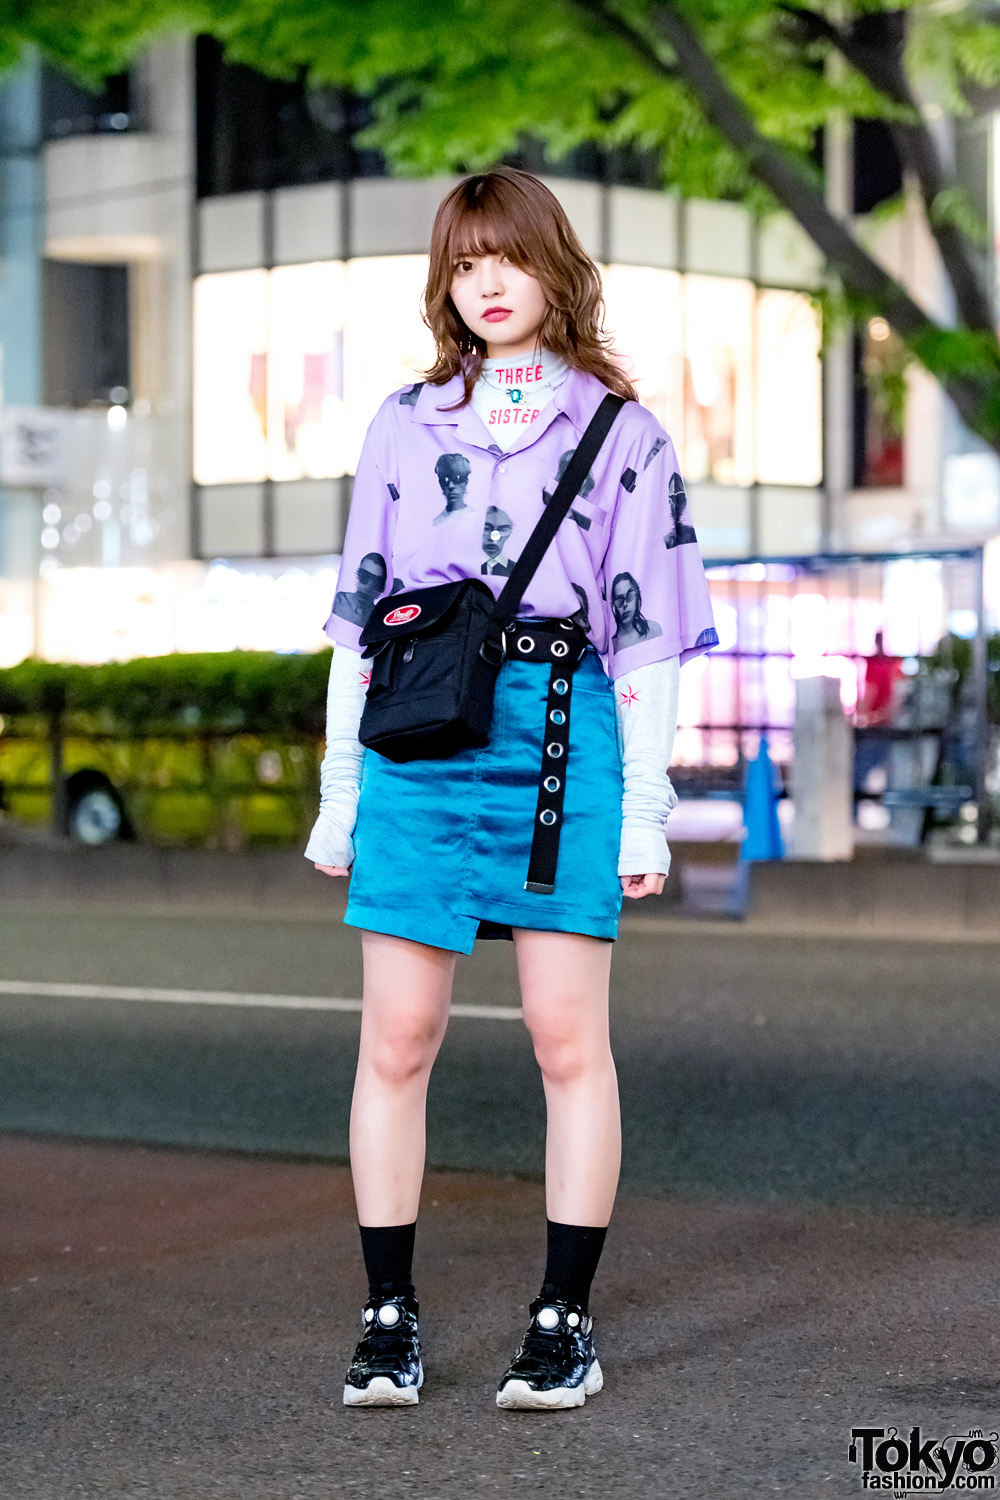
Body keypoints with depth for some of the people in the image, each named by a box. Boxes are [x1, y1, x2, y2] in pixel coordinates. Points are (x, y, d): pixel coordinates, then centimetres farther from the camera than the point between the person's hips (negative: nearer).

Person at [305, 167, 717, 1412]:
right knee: (396, 1039, -1)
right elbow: (357, 616, 15)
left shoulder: (621, 434, 8)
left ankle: (564, 1322, 8)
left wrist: (646, 805, 0)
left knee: (569, 1038, -2)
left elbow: (648, 634, 6)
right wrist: (338, 788, 11)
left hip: (562, 733, -2)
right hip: (418, 740, 2)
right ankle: (389, 1320, 8)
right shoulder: (403, 426, 14)